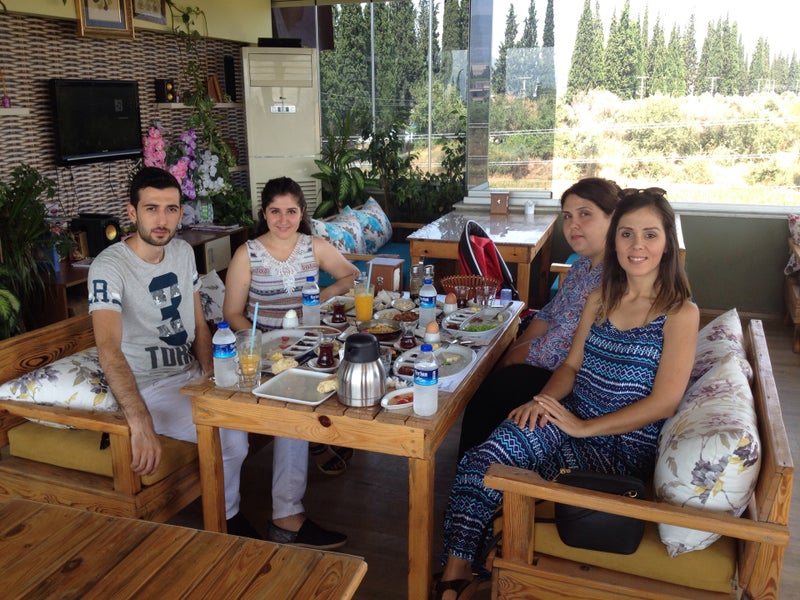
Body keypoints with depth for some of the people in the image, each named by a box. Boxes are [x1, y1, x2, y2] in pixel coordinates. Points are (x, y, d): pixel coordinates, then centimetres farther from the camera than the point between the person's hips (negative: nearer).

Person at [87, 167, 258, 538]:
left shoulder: (183, 252, 5)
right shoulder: (109, 267, -19)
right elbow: (108, 348, -32)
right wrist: (141, 423, -44)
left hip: (192, 375, 7)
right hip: (148, 388, -7)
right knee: (232, 437, -25)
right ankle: (229, 520, 5)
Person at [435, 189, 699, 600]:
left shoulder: (680, 313, -6)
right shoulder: (600, 299, 11)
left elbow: (664, 402, -13)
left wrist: (583, 427, -18)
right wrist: (544, 399, -9)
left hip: (623, 447, -5)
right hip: (569, 420, 5)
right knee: (482, 461, -25)